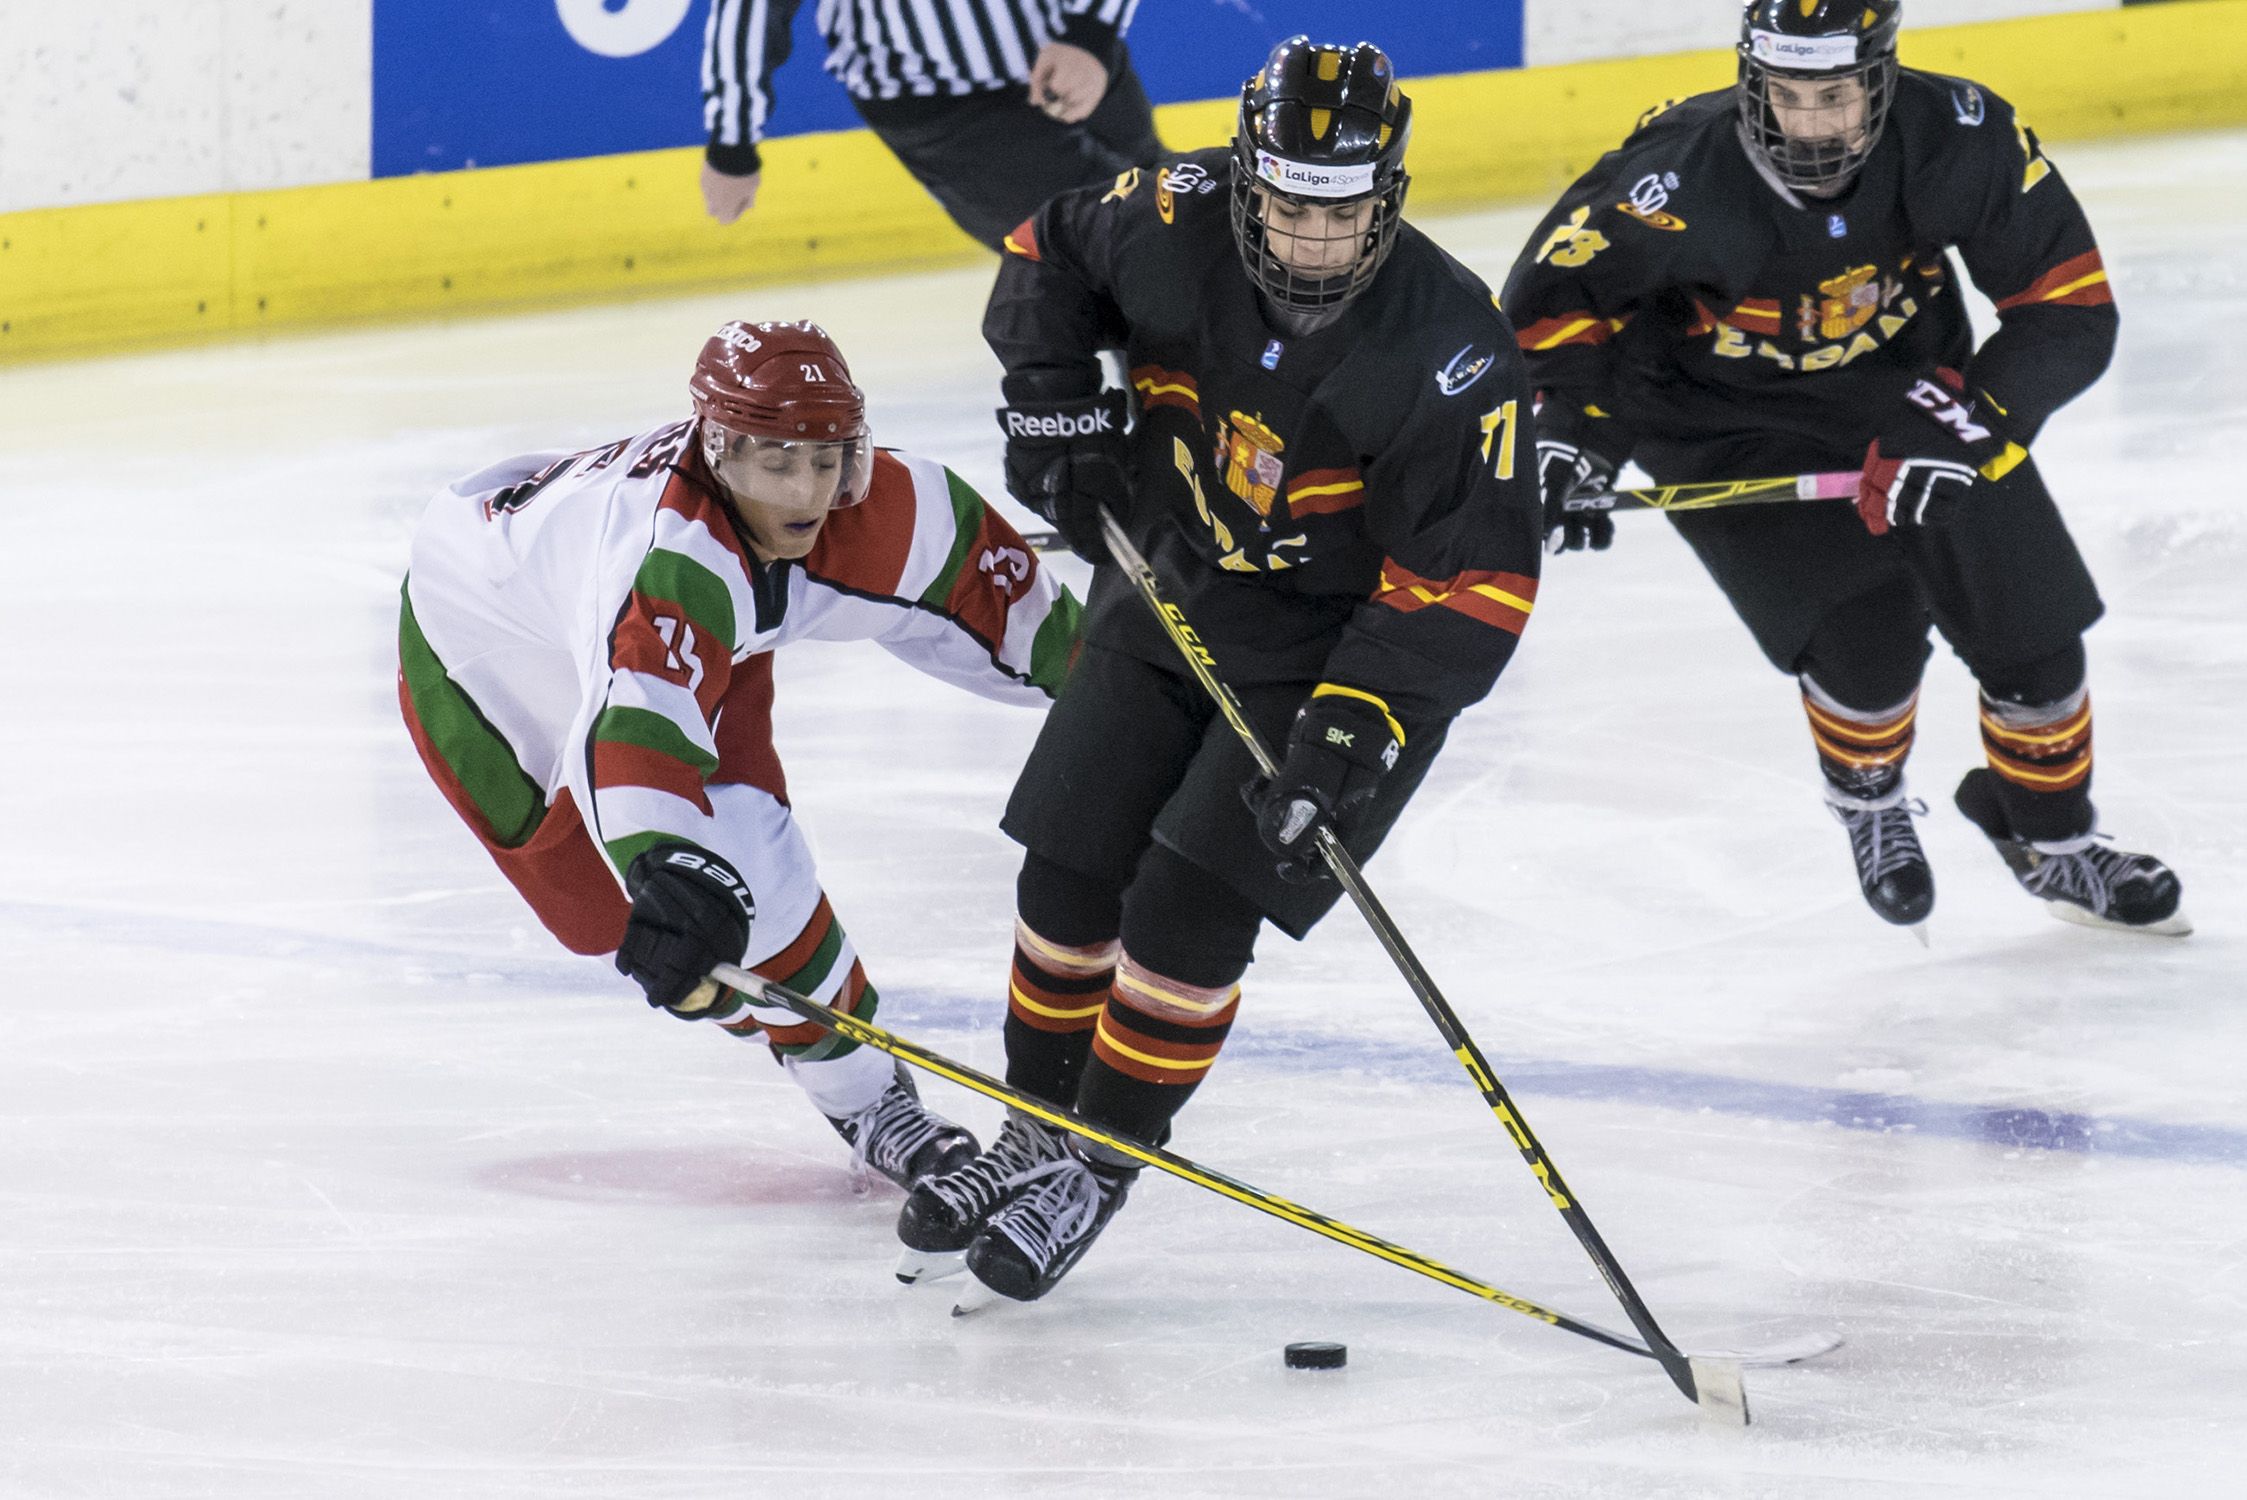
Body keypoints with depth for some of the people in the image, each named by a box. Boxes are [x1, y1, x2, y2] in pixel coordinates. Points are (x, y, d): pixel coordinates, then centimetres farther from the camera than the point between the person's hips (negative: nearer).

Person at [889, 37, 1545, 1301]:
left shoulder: (1451, 351, -27)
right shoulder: (1175, 227, -17)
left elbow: (1473, 580, -24)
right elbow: (1048, 258, 7)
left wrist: (1359, 723, -32)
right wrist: (1054, 400, -6)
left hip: (1343, 648, -5)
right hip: (1167, 599, 5)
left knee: (1193, 910, -12)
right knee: (1069, 877, 5)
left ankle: (1098, 1168, 6)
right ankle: (1034, 1137, 25)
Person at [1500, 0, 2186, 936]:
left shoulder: (1962, 140, -27)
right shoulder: (1681, 183, -33)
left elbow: (2072, 308, -19)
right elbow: (1557, 288, -14)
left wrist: (1970, 420, -31)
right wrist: (1572, 429, -25)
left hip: (1904, 381, 3)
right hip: (1726, 412, -3)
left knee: (2030, 626, 3)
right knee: (1864, 634, -18)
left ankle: (2050, 839, 32)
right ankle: (1869, 803, 16)